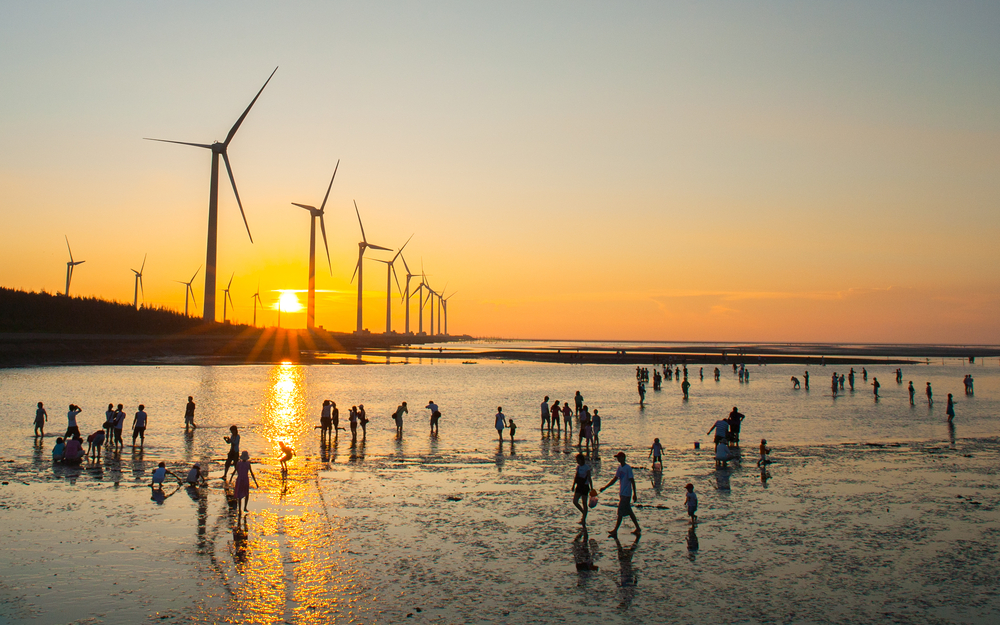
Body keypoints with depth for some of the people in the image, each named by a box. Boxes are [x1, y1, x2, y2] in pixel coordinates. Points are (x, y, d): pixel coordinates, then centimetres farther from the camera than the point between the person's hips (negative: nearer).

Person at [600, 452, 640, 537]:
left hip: (626, 494, -8)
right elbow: (614, 479, 16)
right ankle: (638, 528, 22)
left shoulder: (628, 468, -14)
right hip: (622, 493, 8)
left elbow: (632, 481, -13)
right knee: (629, 511, 13)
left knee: (620, 512, -6)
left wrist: (634, 494, -14)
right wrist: (605, 487, 14)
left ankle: (615, 531, -4)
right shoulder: (620, 467, 10)